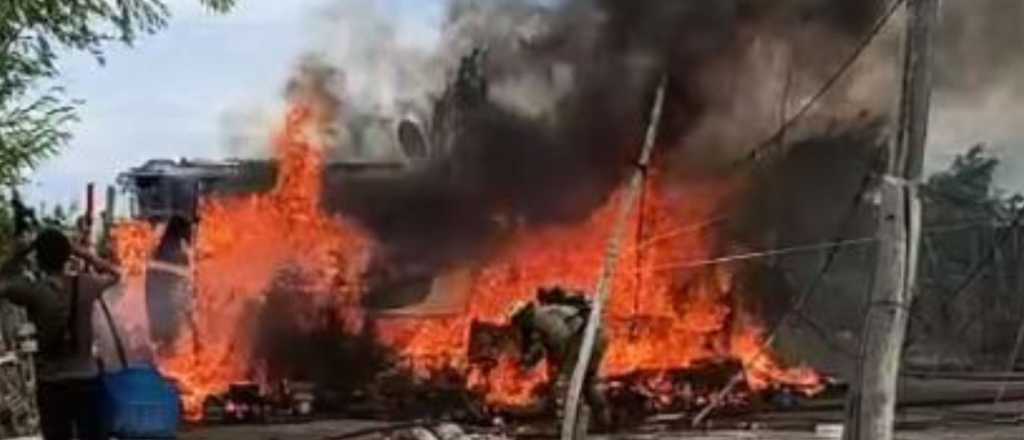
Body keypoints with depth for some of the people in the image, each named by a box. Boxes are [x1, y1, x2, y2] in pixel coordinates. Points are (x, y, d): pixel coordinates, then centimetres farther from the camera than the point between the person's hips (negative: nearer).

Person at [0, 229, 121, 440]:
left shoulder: (33, 290, -14)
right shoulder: (85, 285, -5)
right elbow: (114, 274, 16)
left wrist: (21, 254, 1)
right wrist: (82, 253, 9)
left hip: (51, 383, -2)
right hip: (87, 379, 2)